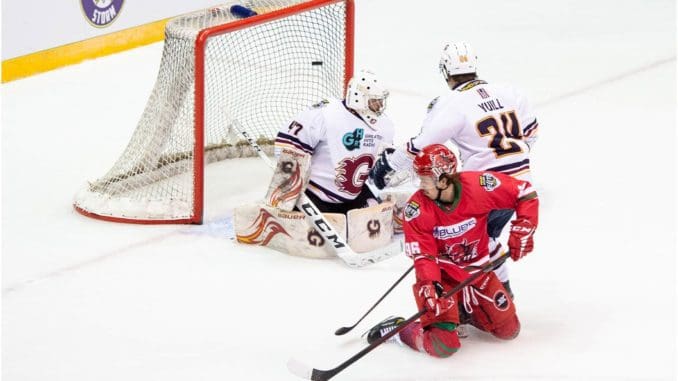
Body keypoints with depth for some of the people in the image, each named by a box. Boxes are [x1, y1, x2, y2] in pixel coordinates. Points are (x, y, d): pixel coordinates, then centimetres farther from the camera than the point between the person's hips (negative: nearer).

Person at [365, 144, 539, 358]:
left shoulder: (479, 186, -21)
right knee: (444, 346, -18)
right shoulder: (417, 209, -22)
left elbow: (525, 193, -10)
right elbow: (422, 255, -21)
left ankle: (465, 310, 27)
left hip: (476, 270, 3)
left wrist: (522, 230, -17)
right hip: (441, 274, -3)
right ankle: (398, 331, 7)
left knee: (509, 330, 6)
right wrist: (429, 286, -36)